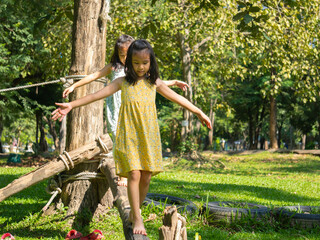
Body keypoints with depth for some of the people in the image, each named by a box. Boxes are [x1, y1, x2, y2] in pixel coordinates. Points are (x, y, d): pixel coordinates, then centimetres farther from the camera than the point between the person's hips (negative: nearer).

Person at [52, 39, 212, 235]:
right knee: (134, 174, -11)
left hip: (148, 136, 2)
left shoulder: (154, 83, 7)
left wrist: (199, 112, 16)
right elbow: (98, 95, -2)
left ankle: (135, 212, 23)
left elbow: (177, 98, 14)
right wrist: (71, 105, -8)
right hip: (129, 136, -2)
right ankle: (137, 218, -2)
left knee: (146, 177, 3)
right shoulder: (123, 82, 2)